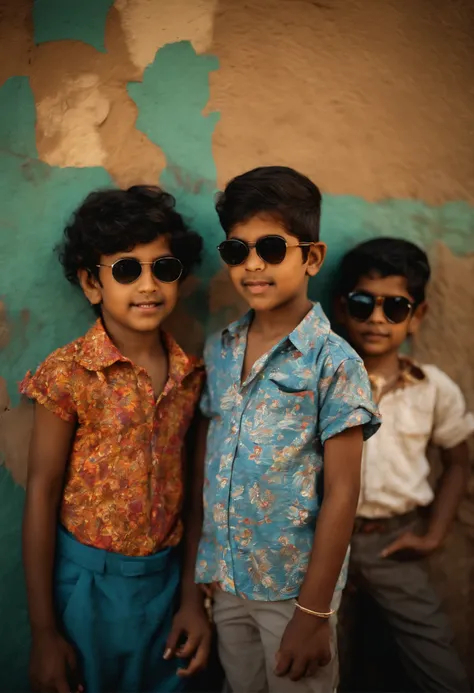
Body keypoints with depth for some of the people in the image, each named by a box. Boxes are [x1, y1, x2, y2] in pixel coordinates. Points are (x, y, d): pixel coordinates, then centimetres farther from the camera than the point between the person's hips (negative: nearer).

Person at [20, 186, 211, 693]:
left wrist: (192, 598, 4)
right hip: (89, 580, -3)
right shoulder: (69, 373, -15)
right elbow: (41, 497, -12)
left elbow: (186, 487, 2)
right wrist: (43, 631, -9)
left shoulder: (189, 374, -4)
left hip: (166, 578, 4)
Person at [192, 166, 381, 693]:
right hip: (225, 579, 5)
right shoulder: (218, 351, -1)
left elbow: (341, 493, -15)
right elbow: (204, 456, 6)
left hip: (293, 588, -5)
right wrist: (202, 561, 4)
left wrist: (314, 613, -13)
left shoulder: (333, 362, -16)